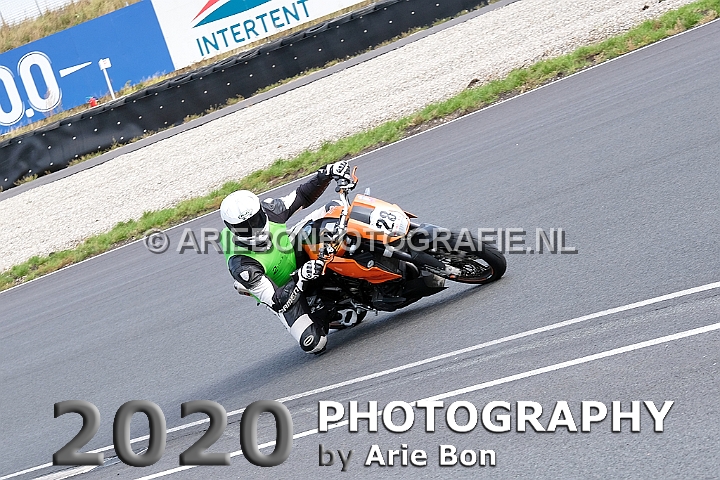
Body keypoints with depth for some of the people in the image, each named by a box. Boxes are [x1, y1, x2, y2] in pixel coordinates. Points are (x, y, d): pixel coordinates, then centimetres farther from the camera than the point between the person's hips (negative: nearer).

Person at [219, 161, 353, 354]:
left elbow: (302, 197, -7)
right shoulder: (241, 265, -38)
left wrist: (326, 174, -21)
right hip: (284, 291, -5)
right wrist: (300, 277, -51)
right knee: (313, 343, -24)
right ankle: (323, 317, 11)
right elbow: (276, 301, -37)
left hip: (296, 251, 5)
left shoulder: (266, 210, -24)